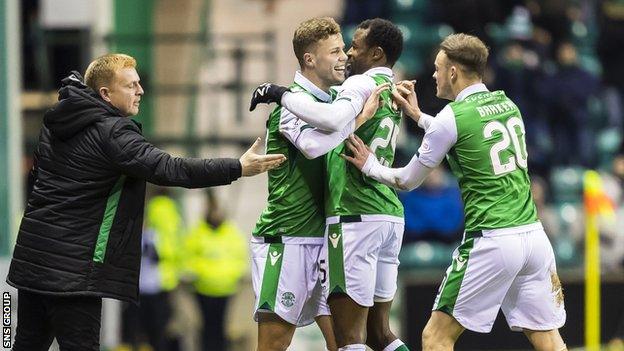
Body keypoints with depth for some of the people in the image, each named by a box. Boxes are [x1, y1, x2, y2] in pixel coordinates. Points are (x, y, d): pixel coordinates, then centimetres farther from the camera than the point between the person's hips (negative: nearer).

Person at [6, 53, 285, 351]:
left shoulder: (55, 123, 12)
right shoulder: (111, 133, -15)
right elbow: (167, 169, -23)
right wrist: (238, 168, -23)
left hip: (31, 256, 9)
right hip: (73, 266, -9)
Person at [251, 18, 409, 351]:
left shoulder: (362, 84, -9)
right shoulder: (393, 93, 19)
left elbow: (333, 120, -30)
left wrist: (283, 95, -19)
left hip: (355, 216, -9)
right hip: (390, 215, 9)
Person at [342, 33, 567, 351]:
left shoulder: (451, 118, -7)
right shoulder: (507, 103, 12)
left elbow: (408, 181, 6)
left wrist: (369, 166, 23)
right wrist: (418, 116, 36)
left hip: (491, 241, -6)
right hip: (533, 233, 6)